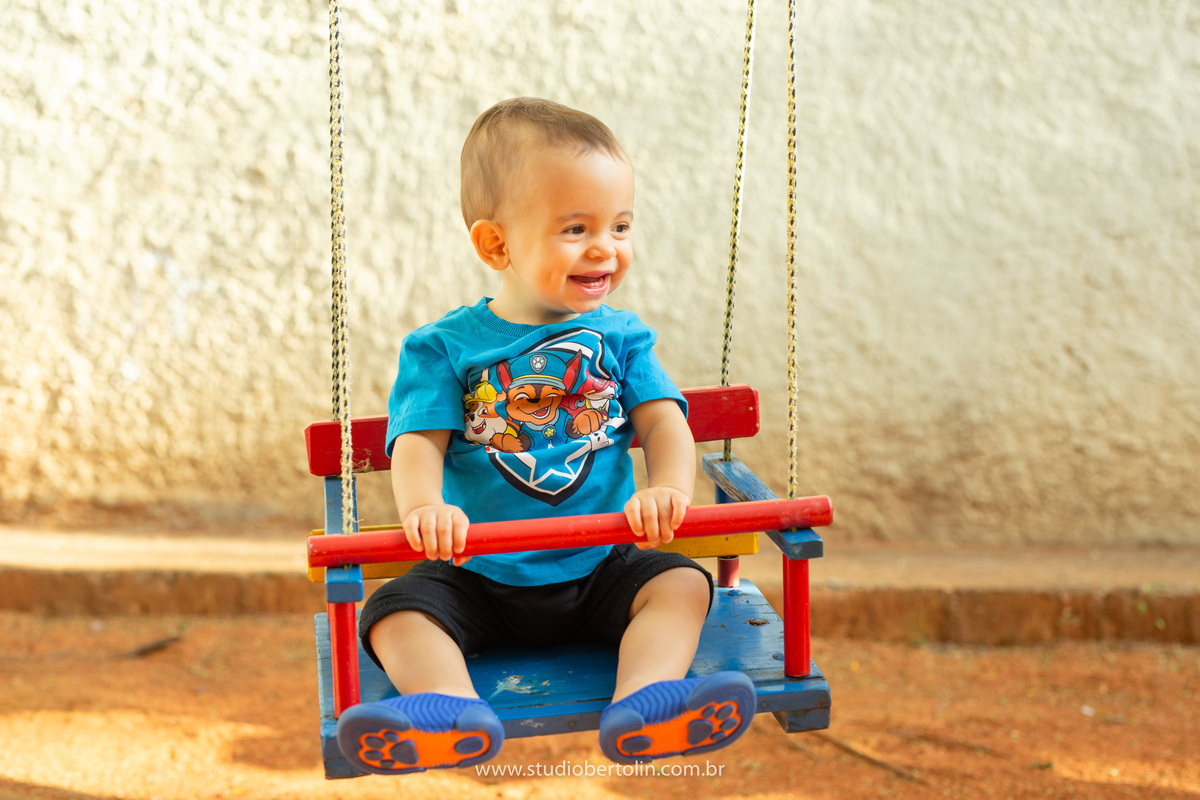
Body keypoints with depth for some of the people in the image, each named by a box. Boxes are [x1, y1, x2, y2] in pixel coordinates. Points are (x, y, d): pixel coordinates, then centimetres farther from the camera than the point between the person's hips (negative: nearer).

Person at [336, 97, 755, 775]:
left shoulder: (621, 338, 5)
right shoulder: (445, 348, -1)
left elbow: (665, 421, -5)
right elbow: (420, 440, -11)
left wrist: (668, 489, -28)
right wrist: (423, 504, -35)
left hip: (598, 571, 1)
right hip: (477, 581, -1)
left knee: (682, 582, -22)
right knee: (397, 609, -23)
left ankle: (642, 704, -44)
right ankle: (451, 708, -48)